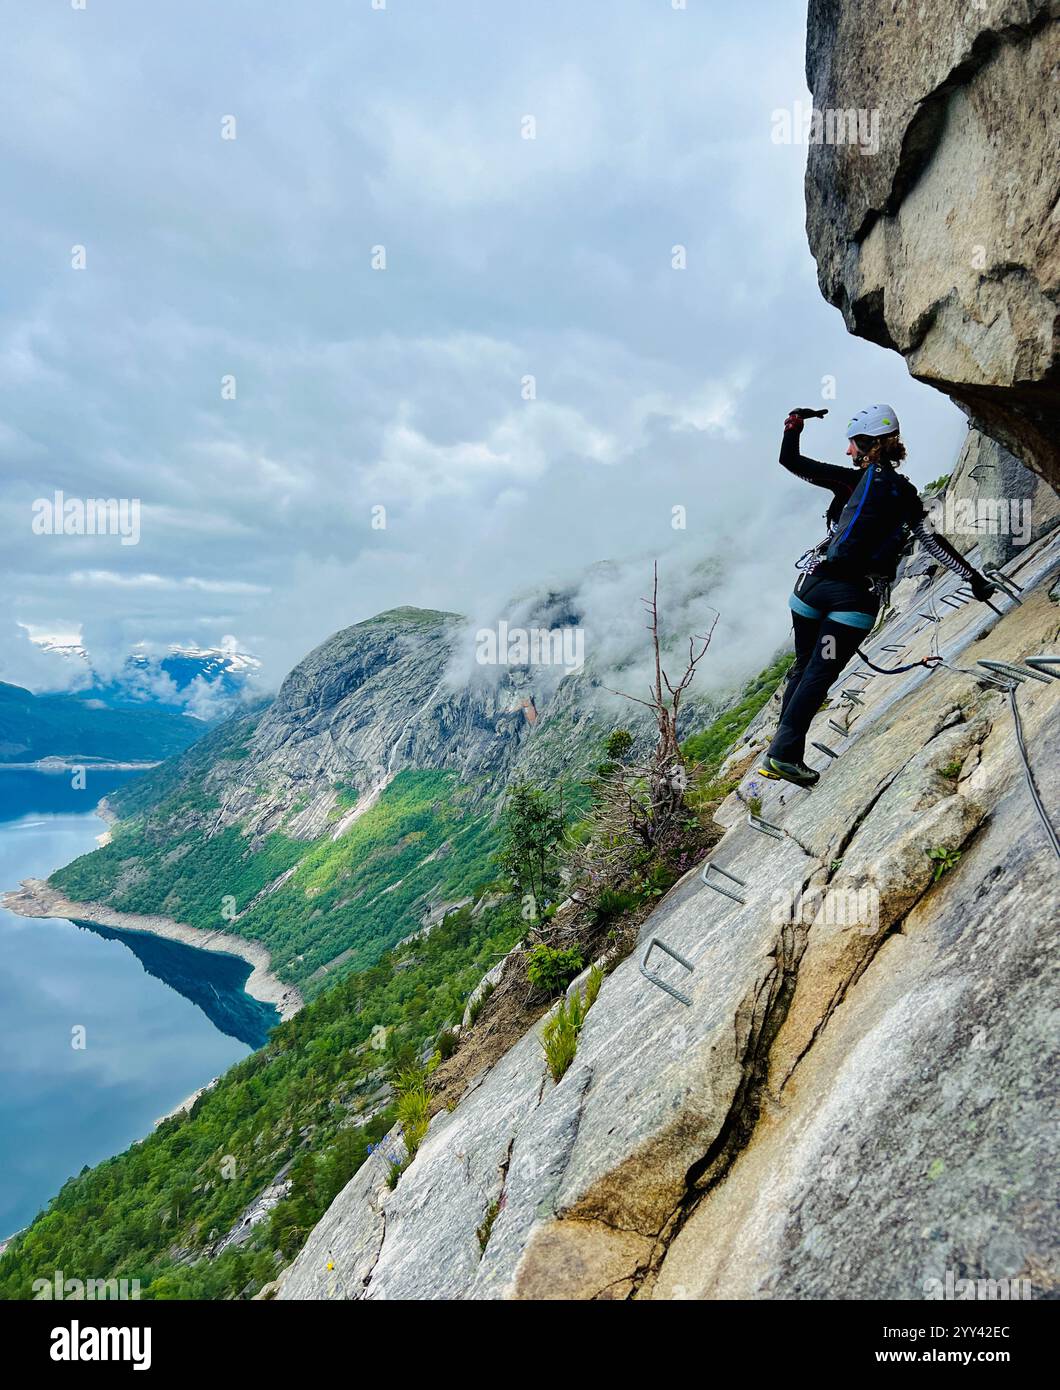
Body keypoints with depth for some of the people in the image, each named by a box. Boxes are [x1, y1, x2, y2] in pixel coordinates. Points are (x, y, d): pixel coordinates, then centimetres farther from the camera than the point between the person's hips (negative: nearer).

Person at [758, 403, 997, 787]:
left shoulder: (851, 479, 0)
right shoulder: (905, 493, 8)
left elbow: (790, 461, 3)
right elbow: (934, 543, 8)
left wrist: (794, 424, 18)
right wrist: (974, 579, 14)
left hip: (816, 584, 0)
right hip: (858, 599, 1)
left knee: (803, 669, 15)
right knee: (818, 677, 4)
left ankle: (780, 753, 20)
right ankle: (785, 755, -2)